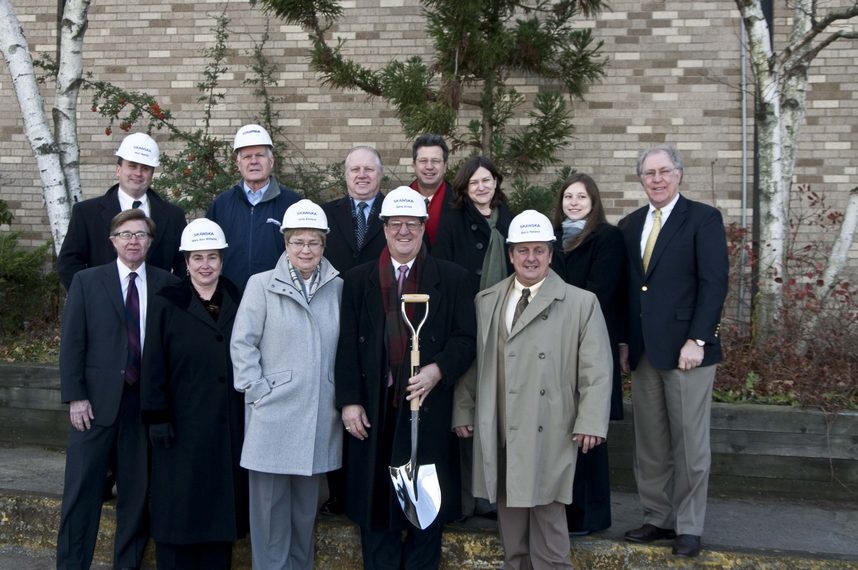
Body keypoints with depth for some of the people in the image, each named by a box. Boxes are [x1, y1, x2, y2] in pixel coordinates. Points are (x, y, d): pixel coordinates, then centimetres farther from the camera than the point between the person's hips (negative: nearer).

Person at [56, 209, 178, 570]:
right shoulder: (87, 281, 3)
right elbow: (71, 342, 1)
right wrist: (75, 396, -6)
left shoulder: (167, 285, 4)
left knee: (137, 489, 8)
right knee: (82, 488, 3)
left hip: (146, 401, 1)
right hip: (97, 400, -1)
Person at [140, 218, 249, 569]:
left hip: (229, 425, 3)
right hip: (182, 424, -2)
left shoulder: (238, 303, 7)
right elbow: (154, 365, -3)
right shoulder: (167, 304, -1)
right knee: (179, 508, 2)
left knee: (221, 506, 8)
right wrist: (157, 418, -8)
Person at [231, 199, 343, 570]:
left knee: (306, 505, 13)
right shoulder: (262, 285, -2)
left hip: (319, 417, 3)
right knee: (270, 504, 3)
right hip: (273, 415, -3)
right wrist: (259, 392, -8)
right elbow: (242, 343, -3)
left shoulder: (337, 288, 6)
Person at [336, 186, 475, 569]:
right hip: (374, 411, 1)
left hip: (429, 411, -1)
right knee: (375, 507, 9)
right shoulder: (358, 280, 8)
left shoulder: (451, 279, 5)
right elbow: (347, 347, 3)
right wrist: (349, 402, -5)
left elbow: (465, 340, 1)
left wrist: (438, 369, -17)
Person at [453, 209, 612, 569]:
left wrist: (590, 422, -10)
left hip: (548, 435, -3)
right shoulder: (485, 302, 12)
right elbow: (470, 361, 15)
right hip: (497, 434, 3)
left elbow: (595, 369, -2)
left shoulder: (581, 303, 2)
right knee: (511, 522, 10)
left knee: (547, 520, 0)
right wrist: (463, 412, 11)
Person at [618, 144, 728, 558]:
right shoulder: (630, 225, 13)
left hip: (686, 349, -5)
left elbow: (714, 283, -10)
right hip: (643, 351, 5)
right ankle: (657, 518, 21)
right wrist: (625, 341, 9)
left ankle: (688, 527, 13)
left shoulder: (703, 219, -3)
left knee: (690, 443, 3)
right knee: (649, 444, 10)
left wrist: (697, 340, -16)